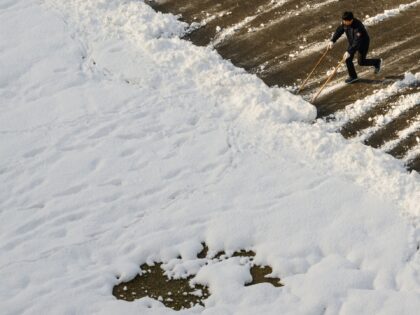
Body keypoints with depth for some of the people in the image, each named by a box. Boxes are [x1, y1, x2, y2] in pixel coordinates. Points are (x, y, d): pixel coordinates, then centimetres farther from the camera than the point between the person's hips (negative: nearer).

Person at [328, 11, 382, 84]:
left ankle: (377, 62, 30)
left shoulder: (358, 27, -40)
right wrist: (332, 41, -17)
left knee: (361, 62, 4)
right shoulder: (344, 23, -18)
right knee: (348, 59, -1)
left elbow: (357, 42, -43)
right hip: (352, 43, 7)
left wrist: (349, 52, -49)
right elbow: (339, 31, -4)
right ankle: (353, 76, 18)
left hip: (362, 44, -7)